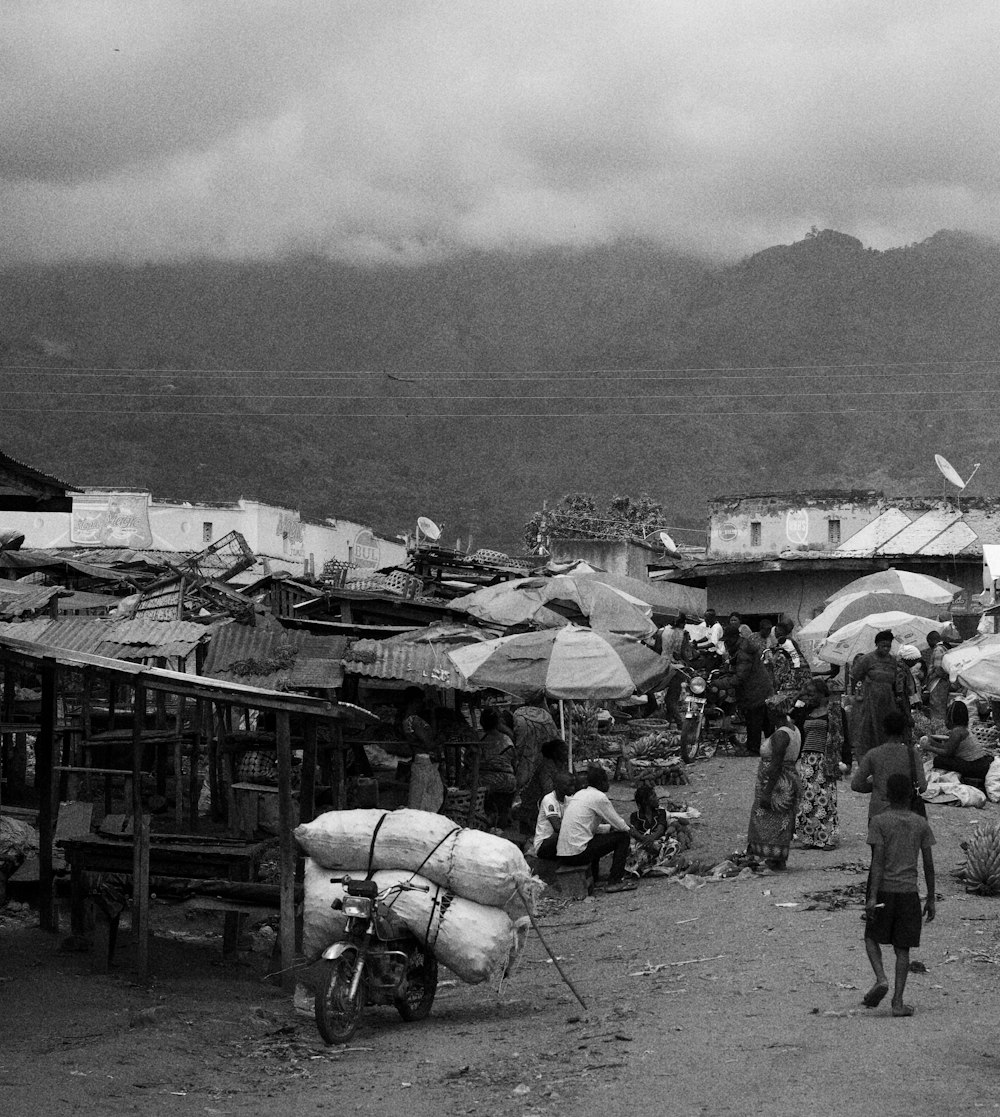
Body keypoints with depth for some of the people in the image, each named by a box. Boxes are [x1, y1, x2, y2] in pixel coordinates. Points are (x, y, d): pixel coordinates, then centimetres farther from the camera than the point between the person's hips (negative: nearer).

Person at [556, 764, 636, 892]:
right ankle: (615, 882, -3)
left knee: (597, 838, 37)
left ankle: (592, 878, 36)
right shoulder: (599, 797, -8)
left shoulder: (580, 794, 16)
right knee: (622, 837, 1)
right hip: (578, 853, -9)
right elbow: (620, 826, 0)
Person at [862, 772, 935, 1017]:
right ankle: (898, 1001, -2)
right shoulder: (921, 824, 3)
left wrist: (873, 897, -14)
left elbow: (877, 860, -13)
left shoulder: (879, 822, -6)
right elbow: (929, 864, 4)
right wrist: (931, 899, 11)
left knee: (871, 938, 16)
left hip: (883, 890, -2)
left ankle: (881, 979, -7)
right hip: (909, 892, 2)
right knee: (902, 947, 6)